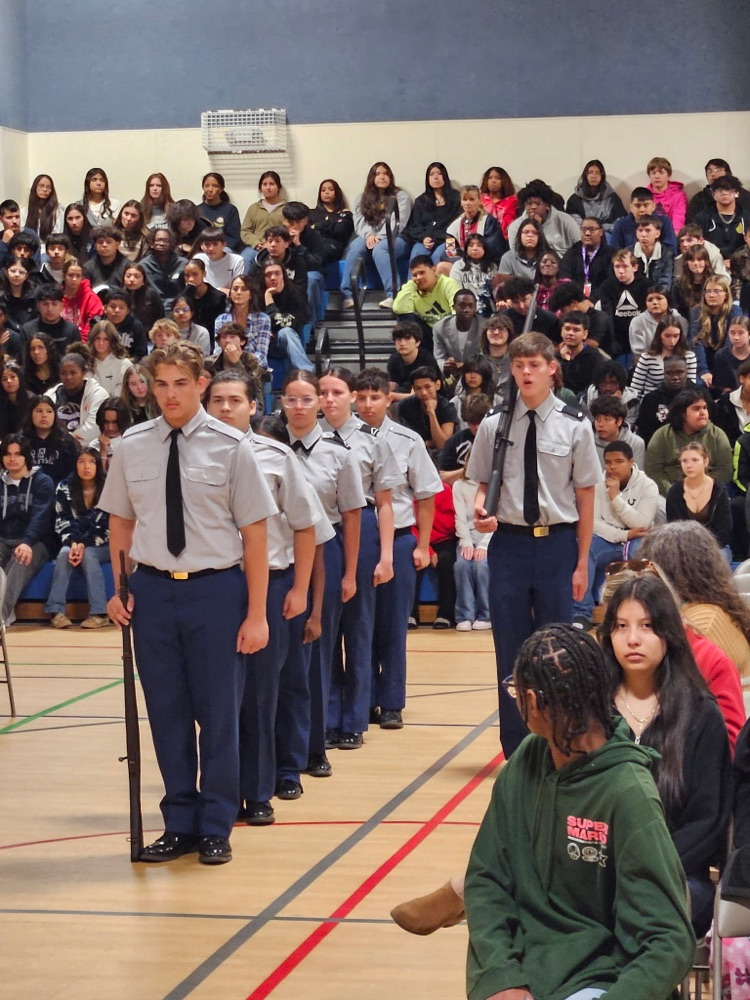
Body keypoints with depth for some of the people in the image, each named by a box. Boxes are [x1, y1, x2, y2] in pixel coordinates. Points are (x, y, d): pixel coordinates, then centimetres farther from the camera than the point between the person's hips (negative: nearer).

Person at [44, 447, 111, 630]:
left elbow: (108, 526, -12)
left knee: (88, 555, -33)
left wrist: (84, 545, -23)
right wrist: (73, 543, -23)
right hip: (75, 543, 2)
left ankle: (99, 613, -34)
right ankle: (56, 610, -35)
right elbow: (62, 522, -4)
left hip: (103, 546, -2)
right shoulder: (64, 488, 1)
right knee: (64, 553, -30)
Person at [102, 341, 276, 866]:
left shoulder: (231, 447, -6)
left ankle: (216, 828, 19)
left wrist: (256, 614, -6)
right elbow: (121, 522, 14)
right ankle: (179, 825, 24)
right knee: (167, 713, 10)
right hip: (152, 590, 3)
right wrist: (119, 589, 5)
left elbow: (254, 533, -5)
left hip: (216, 590, -3)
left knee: (219, 713, 5)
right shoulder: (132, 447, 3)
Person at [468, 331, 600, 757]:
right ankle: (516, 749, 17)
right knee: (510, 650, 6)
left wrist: (582, 562, 0)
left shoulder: (575, 426, -3)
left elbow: (585, 496, 1)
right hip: (509, 543, 1)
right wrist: (481, 509, -11)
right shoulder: (494, 425, 2)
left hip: (557, 544, -1)